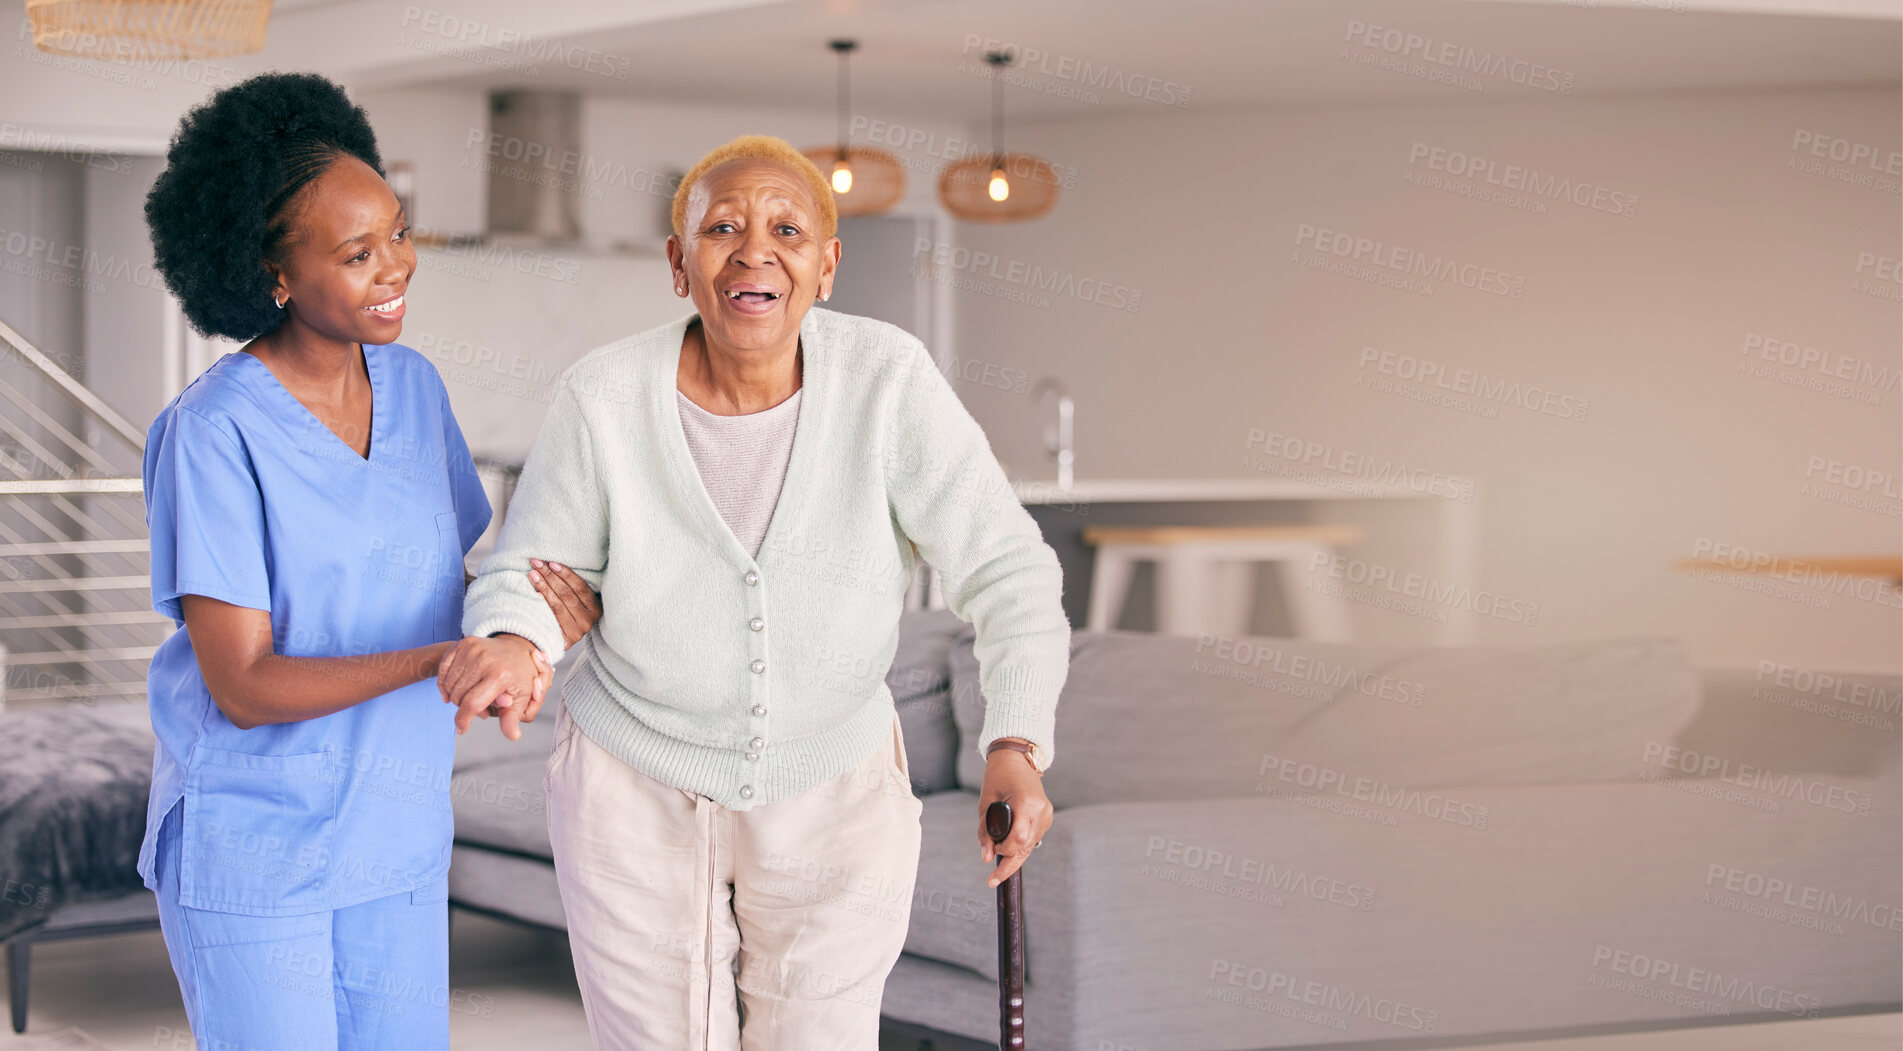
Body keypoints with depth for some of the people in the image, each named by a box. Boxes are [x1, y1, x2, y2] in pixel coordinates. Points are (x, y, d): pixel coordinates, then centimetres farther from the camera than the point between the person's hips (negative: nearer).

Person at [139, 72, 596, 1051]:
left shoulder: (412, 384, 0)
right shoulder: (214, 435, -19)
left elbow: (472, 565, 9)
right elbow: (242, 687, -21)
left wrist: (541, 587, -15)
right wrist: (439, 661, -34)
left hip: (392, 833, 6)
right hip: (248, 848, -6)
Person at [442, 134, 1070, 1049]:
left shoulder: (888, 380, -20)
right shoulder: (606, 397, -19)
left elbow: (1006, 571, -18)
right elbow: (533, 572, -8)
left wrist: (1016, 748, -33)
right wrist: (511, 645, -32)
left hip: (832, 792, 0)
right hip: (636, 789, 0)